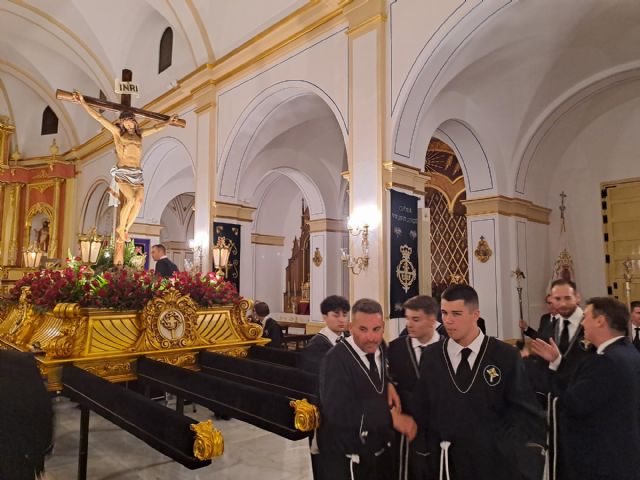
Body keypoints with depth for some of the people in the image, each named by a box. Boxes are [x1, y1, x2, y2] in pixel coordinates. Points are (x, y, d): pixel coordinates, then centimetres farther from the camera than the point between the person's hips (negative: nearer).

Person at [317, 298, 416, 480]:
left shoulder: (382, 352, -1)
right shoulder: (336, 359, -21)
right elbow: (338, 411, -29)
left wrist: (390, 384, -3)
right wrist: (391, 417, -26)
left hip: (380, 454, 6)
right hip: (346, 460, -6)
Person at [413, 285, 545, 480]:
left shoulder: (506, 356, -7)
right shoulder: (431, 356, -3)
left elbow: (526, 414, -4)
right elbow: (421, 411, 0)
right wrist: (431, 456, -6)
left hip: (496, 463, -1)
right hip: (446, 464, 1)